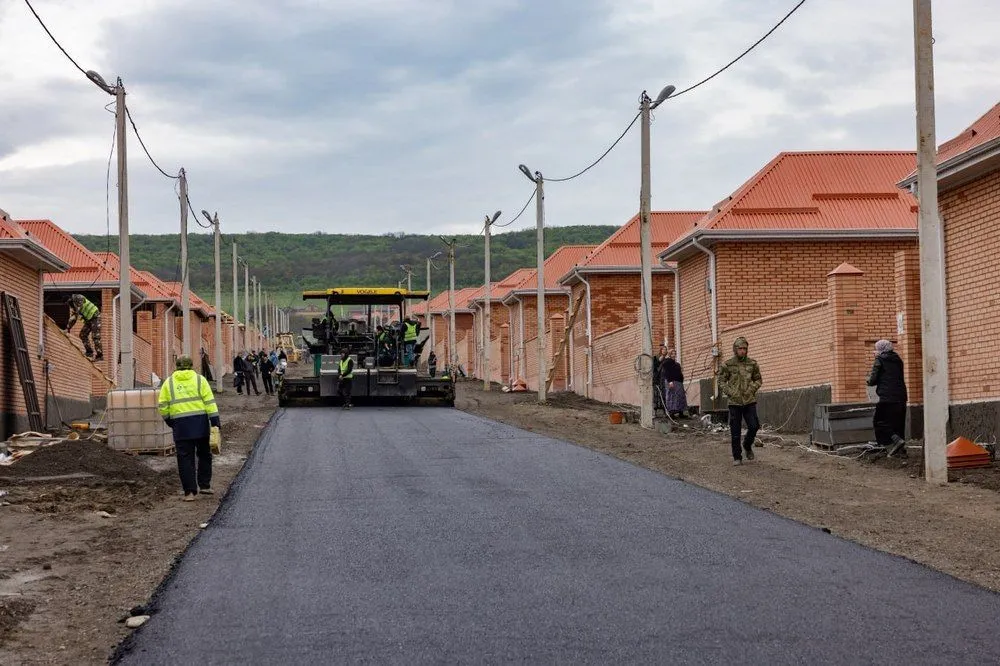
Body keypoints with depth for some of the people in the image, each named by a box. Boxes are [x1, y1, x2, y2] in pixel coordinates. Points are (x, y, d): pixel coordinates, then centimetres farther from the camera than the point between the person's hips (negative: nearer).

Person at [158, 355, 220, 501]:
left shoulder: (168, 382, 8)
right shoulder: (199, 379, 4)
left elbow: (163, 406, 6)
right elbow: (209, 402, -3)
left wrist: (169, 421, 20)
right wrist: (215, 422, -2)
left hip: (180, 425, 0)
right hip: (200, 422, 0)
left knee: (185, 458, 3)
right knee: (204, 455, 16)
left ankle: (190, 492, 0)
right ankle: (204, 485, 17)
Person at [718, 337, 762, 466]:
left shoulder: (752, 364, 4)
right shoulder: (727, 365, -1)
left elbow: (758, 380, 12)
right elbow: (721, 381, 4)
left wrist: (752, 389, -5)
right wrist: (730, 392, -9)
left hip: (749, 401, 1)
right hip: (734, 402, -1)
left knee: (754, 426, -6)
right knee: (735, 432, 2)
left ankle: (747, 445, 24)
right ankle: (737, 457, 12)